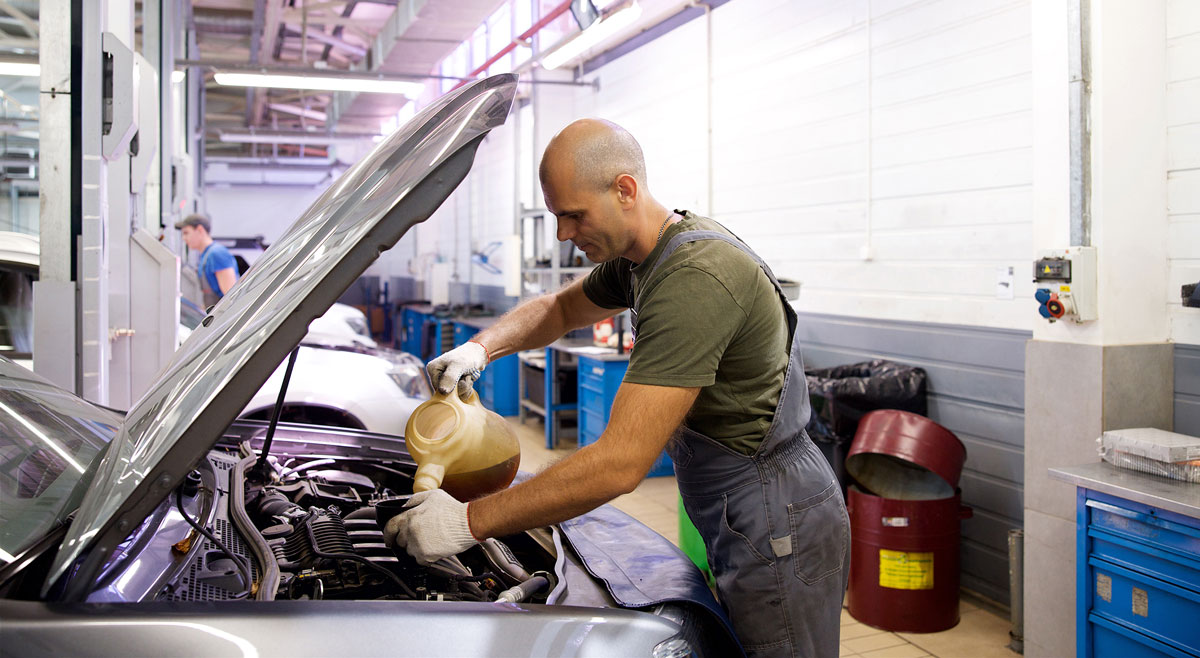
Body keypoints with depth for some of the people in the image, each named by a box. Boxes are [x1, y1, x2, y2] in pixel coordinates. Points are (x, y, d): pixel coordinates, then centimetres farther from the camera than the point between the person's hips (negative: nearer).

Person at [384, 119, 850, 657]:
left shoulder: (694, 279, -29)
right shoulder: (639, 256, 5)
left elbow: (619, 463, -32)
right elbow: (560, 309, 23)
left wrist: (470, 521, -26)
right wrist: (481, 347, 2)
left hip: (779, 532, -10)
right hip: (742, 521, 10)